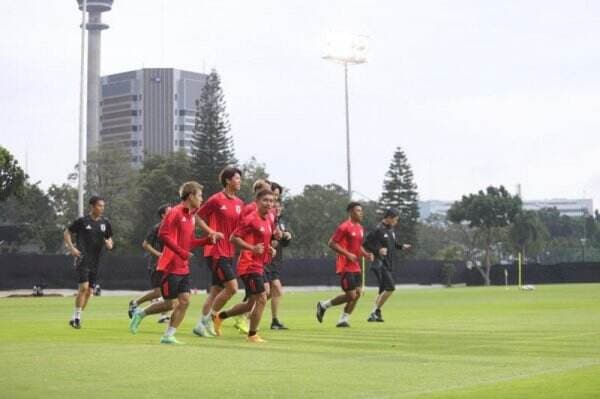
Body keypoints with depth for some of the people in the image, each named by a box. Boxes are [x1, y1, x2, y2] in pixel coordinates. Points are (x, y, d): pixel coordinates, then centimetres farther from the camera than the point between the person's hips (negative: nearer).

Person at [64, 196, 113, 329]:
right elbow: (66, 233, 3)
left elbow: (109, 238, 19)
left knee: (89, 291, 6)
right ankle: (76, 317, -6)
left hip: (95, 262, 5)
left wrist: (109, 244, -5)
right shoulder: (82, 221, -5)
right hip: (82, 259, -5)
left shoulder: (105, 223, 7)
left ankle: (75, 318, 18)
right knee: (83, 287, -17)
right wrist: (72, 248, -10)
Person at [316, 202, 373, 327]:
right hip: (345, 267, -8)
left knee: (357, 294, 2)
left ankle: (343, 320, 12)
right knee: (351, 295, -11)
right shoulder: (345, 227, -12)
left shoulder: (360, 228, 14)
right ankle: (324, 305, 8)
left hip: (355, 267, 8)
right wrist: (347, 254, -21)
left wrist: (366, 254, 8)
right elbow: (332, 243, -15)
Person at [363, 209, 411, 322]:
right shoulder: (378, 230, -14)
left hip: (388, 265, 9)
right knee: (390, 287, -16)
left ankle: (374, 314, 17)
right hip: (380, 264, -9)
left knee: (383, 290, 11)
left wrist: (401, 246, 9)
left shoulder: (391, 229, 13)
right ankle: (376, 312, -7)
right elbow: (366, 243, -15)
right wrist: (377, 250, -26)